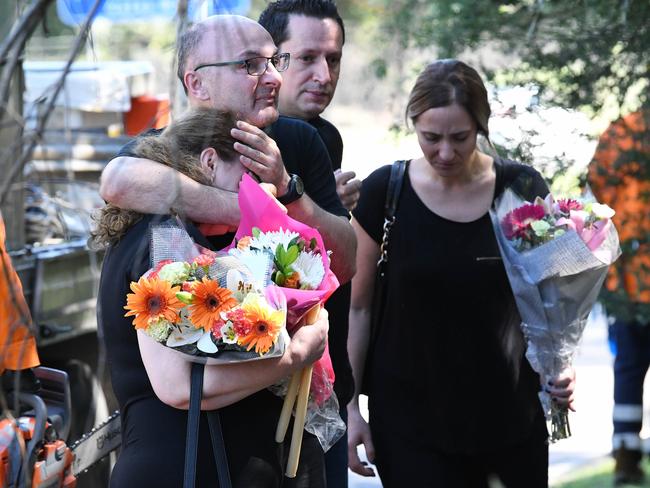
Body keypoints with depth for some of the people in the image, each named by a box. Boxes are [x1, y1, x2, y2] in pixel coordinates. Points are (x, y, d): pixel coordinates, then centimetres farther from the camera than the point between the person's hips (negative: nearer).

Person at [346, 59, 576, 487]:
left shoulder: (523, 189, -3)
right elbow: (357, 307, 1)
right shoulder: (383, 193, -5)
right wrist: (349, 407, -2)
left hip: (509, 415, 1)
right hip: (410, 418, -1)